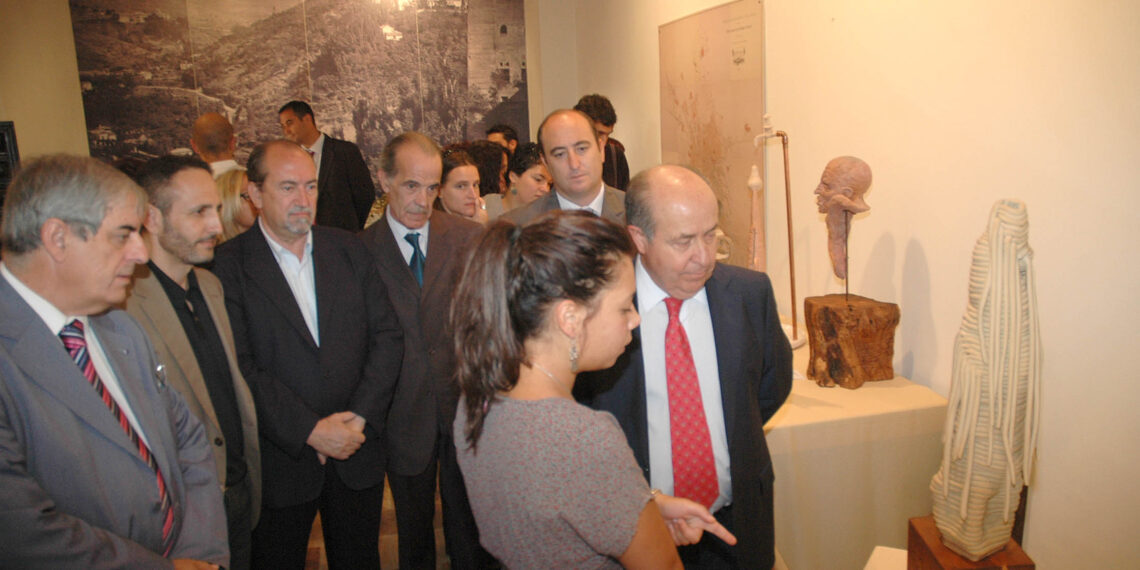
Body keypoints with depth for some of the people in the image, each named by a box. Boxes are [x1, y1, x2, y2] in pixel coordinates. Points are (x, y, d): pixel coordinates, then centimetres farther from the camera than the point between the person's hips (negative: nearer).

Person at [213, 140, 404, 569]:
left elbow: (387, 336, 1)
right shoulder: (228, 265, -8)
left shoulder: (350, 250, 4)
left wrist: (360, 418, -10)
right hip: (280, 460, -3)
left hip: (357, 451, 3)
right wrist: (310, 430, -17)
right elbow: (239, 367, -14)